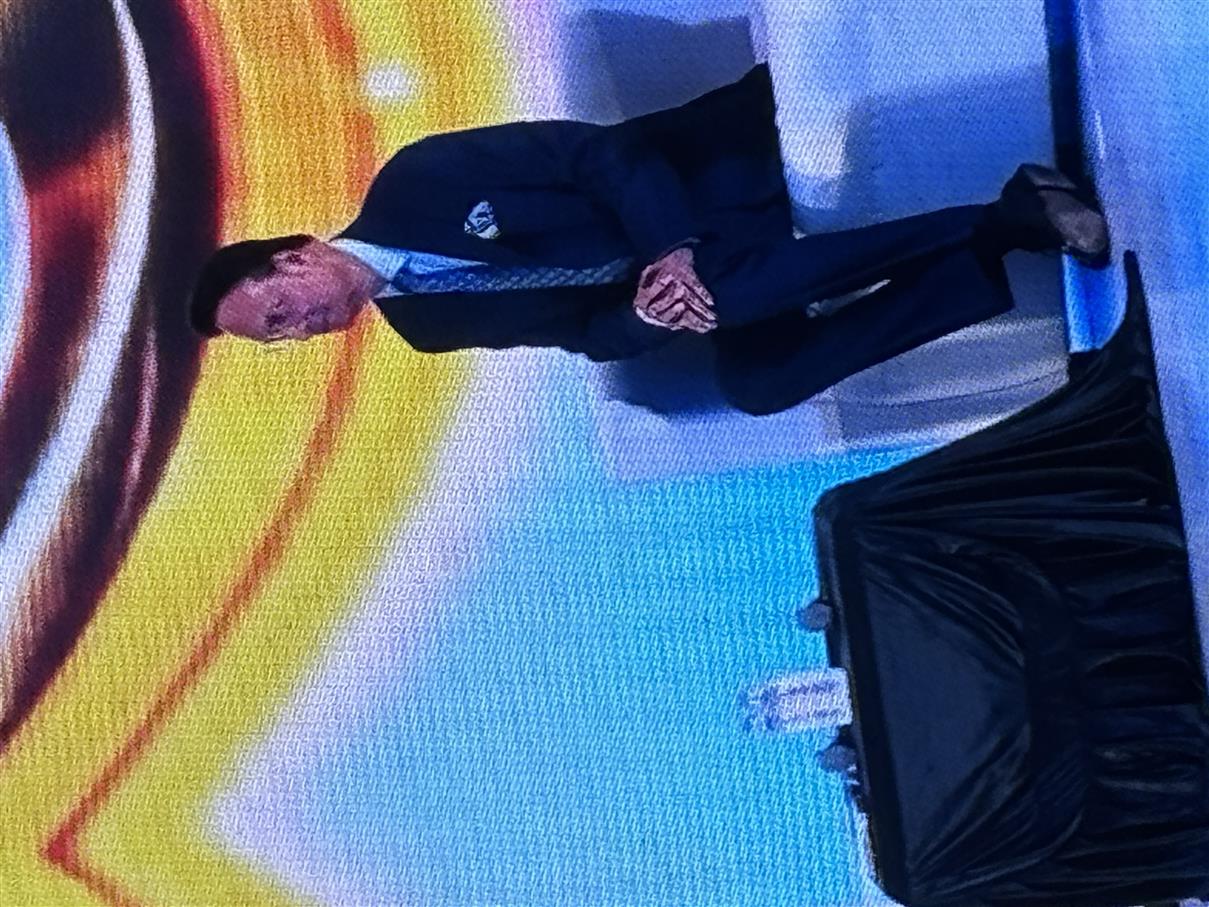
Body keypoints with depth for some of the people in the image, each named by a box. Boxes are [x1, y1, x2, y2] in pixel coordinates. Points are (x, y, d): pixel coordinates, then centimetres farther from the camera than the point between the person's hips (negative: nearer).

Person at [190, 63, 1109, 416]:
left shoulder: (416, 184, -14)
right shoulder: (424, 322, 3)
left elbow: (597, 151, -14)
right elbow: (583, 329, 0)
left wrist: (676, 248, -27)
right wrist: (642, 314, -23)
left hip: (729, 161, -5)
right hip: (671, 270, 5)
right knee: (757, 381, -19)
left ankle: (1008, 214, -16)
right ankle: (1000, 228, -13)